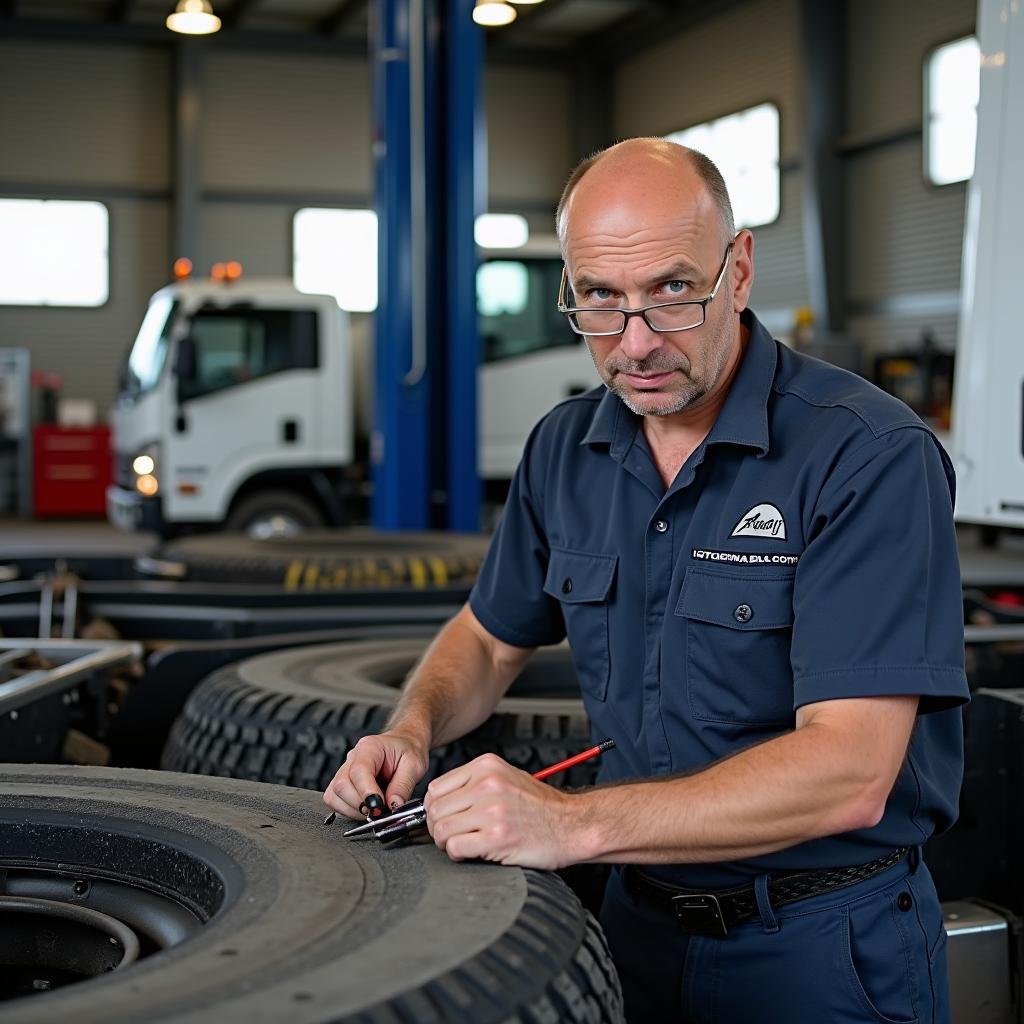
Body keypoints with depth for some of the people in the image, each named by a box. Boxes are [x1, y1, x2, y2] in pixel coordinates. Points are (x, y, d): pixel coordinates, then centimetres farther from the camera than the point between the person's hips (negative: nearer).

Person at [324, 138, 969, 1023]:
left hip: (824, 949, -5)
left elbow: (847, 771, -28)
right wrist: (412, 732, -5)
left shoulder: (870, 454, -20)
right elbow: (491, 637, 16)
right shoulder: (566, 450, 0)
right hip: (639, 921, 6)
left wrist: (578, 823, -35)